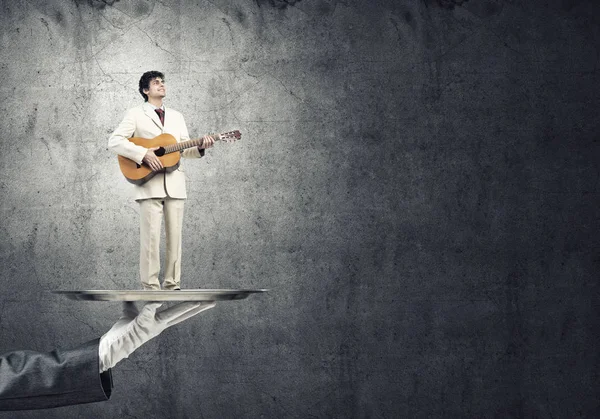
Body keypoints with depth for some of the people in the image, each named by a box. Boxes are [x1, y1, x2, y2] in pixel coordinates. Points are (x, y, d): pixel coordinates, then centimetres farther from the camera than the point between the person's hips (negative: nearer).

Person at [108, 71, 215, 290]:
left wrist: (200, 147, -3)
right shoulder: (135, 114, 5)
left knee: (174, 236, 3)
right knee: (151, 236, -8)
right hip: (149, 184, -5)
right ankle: (150, 287, -2)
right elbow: (114, 141, -6)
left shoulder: (176, 116, 21)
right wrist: (144, 154, -16)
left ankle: (172, 285, 10)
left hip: (175, 185, 5)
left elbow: (185, 150, 19)